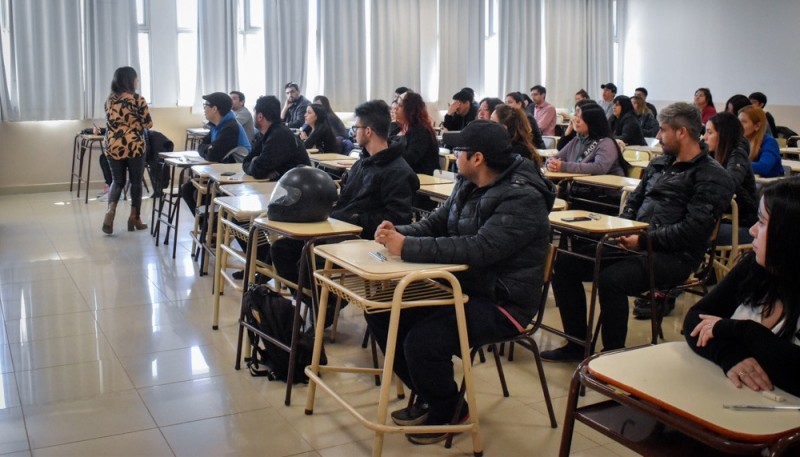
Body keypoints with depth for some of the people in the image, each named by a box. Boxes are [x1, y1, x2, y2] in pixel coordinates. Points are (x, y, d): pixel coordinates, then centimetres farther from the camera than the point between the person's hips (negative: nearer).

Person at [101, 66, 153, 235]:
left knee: (117, 181, 15)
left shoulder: (109, 100, 8)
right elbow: (148, 124, -3)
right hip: (134, 146, -4)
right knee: (136, 182, 11)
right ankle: (135, 218, 15)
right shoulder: (138, 99, -8)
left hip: (113, 147, 4)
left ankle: (110, 210, -9)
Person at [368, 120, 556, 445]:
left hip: (501, 302, -9)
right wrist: (397, 233, -11)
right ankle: (428, 396, 19)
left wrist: (408, 247, -30)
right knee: (381, 312, 2)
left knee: (422, 341, -27)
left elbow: (480, 249, -32)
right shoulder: (469, 185, 5)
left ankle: (447, 413, 6)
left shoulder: (522, 199, -21)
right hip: (461, 286, 9)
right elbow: (435, 223, 11)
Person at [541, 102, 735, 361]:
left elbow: (692, 230, -16)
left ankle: (614, 355, -14)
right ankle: (576, 344, 4)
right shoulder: (658, 164, 18)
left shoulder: (712, 177, -6)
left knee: (610, 279, -34)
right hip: (636, 245, 8)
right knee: (564, 263, -4)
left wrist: (643, 241, -15)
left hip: (673, 256, -8)